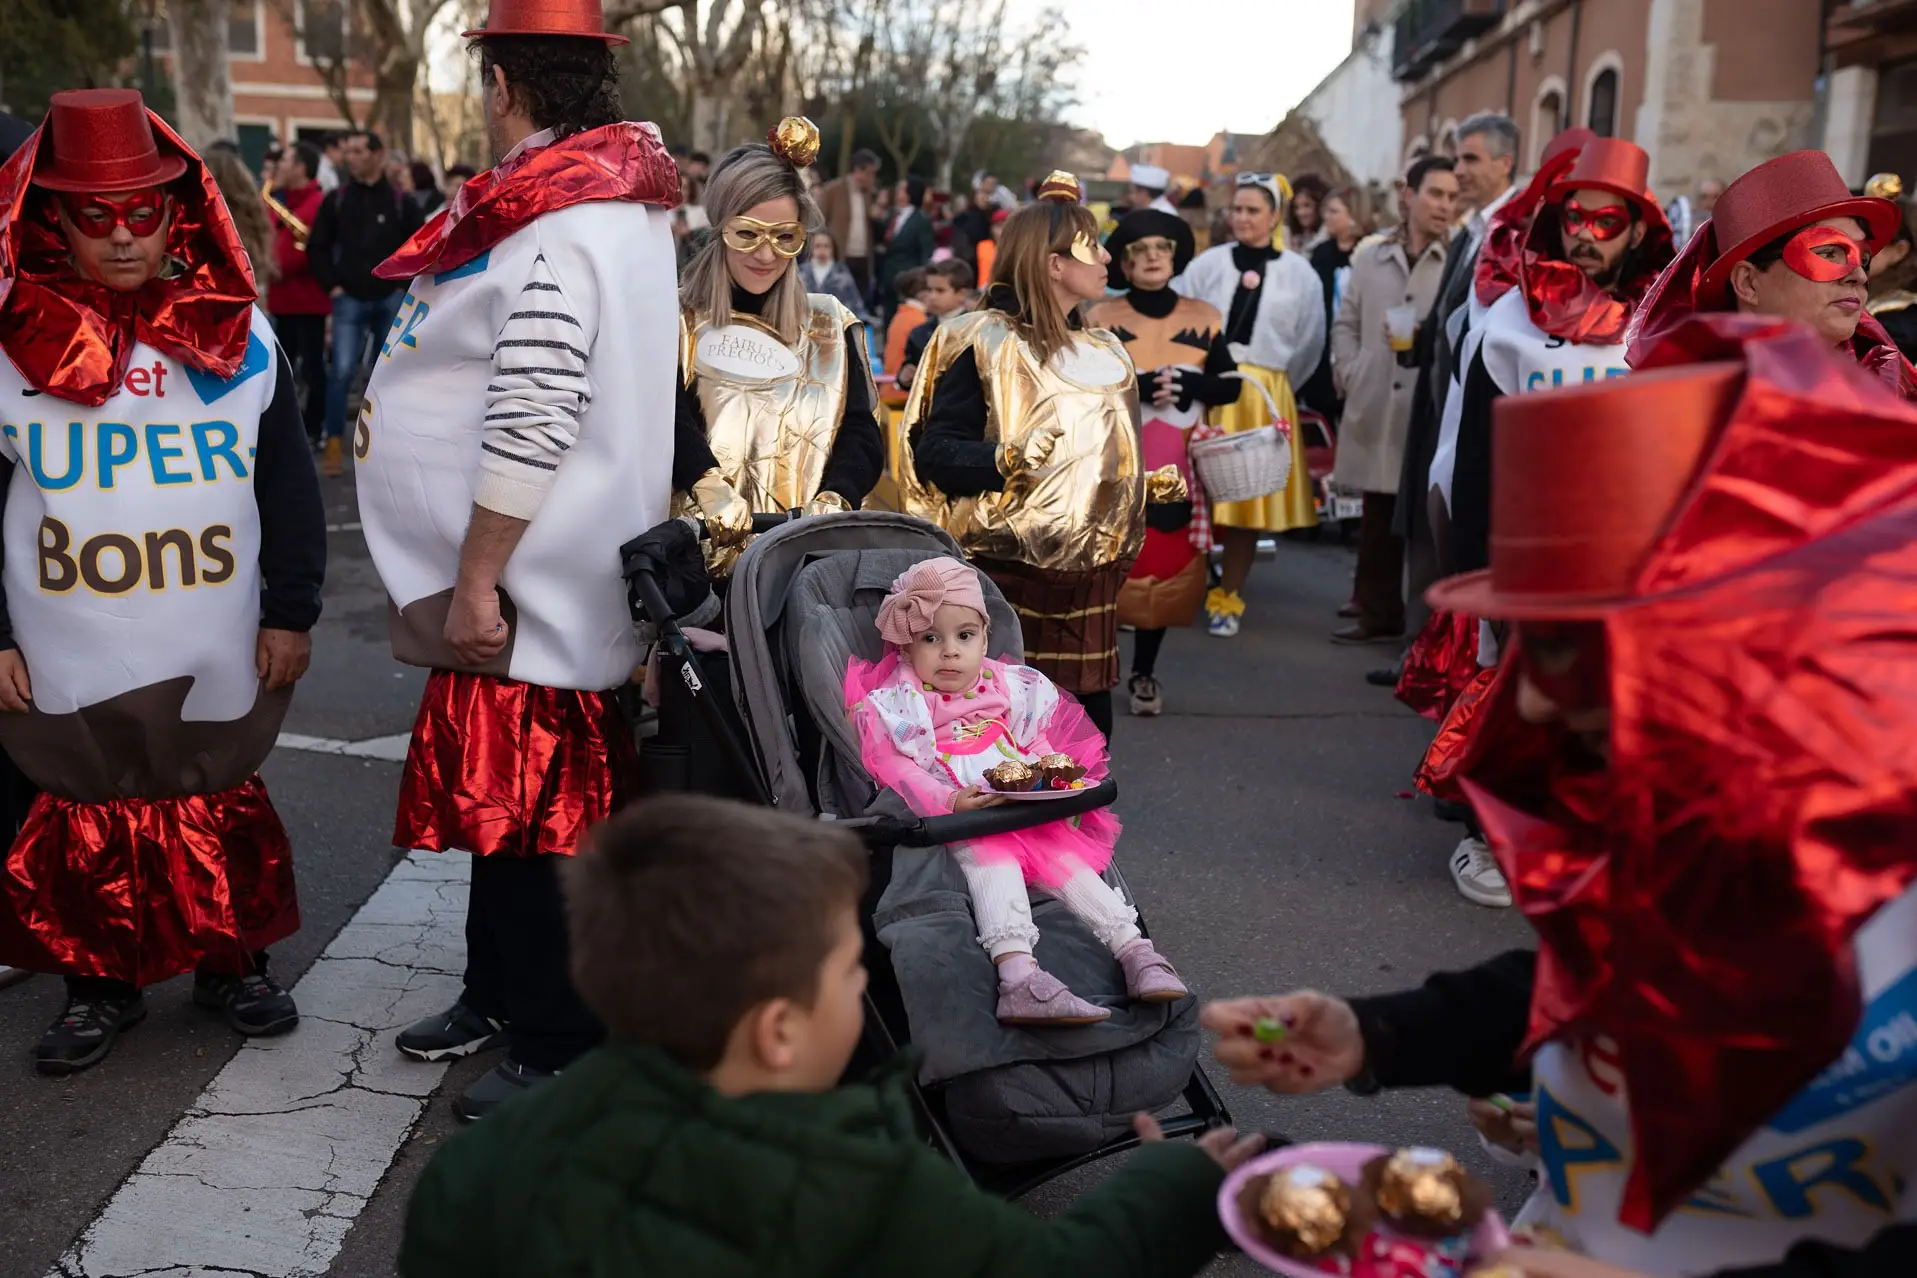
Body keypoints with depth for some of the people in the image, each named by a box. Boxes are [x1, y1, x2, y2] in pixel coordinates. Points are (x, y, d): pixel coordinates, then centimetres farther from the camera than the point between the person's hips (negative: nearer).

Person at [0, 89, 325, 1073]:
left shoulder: (238, 332, -1)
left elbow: (287, 482, 2)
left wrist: (290, 611, 1)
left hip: (219, 656, 0)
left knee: (222, 813, 14)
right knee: (86, 825, 12)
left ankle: (231, 962, 32)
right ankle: (101, 982, 30)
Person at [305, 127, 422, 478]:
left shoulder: (400, 202, 0)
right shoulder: (335, 200, 3)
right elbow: (317, 247, 7)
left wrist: (404, 285, -2)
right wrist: (331, 285, -1)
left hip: (391, 300, 0)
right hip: (349, 300, 0)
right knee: (342, 371, -9)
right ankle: (334, 443, 0)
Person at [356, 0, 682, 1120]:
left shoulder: (554, 229, -19)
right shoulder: (619, 204, 12)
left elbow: (532, 425, -26)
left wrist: (474, 582, -20)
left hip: (524, 586, -10)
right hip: (519, 578, 10)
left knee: (522, 817, 1)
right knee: (505, 795, 20)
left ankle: (558, 1050, 16)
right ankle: (503, 994, 37)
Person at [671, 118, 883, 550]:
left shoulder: (831, 329, 16)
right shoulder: (675, 324, 8)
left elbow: (862, 433, 4)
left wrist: (833, 500, -17)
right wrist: (709, 486, -30)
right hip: (705, 545, -2)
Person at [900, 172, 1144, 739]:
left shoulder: (1105, 353, 16)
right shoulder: (986, 343, -8)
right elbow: (932, 451, -16)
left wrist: (1150, 486, 13)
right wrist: (1006, 458, -29)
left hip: (1089, 577, 7)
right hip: (1008, 577, -7)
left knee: (1090, 724, 9)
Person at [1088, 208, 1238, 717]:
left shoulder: (1203, 318, 6)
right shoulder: (1102, 318, 2)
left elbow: (1230, 386, 6)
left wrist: (1188, 383, -15)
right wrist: (1135, 385, -20)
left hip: (1178, 472, 2)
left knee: (1168, 569, 2)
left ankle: (1144, 673, 15)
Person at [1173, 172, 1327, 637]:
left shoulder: (1299, 273, 2)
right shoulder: (1207, 263, 2)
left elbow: (1309, 344, 8)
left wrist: (1273, 387, 11)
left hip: (1264, 397, 0)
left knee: (1248, 496, 5)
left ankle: (1227, 600, 15)